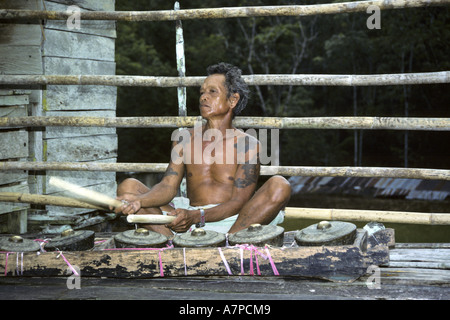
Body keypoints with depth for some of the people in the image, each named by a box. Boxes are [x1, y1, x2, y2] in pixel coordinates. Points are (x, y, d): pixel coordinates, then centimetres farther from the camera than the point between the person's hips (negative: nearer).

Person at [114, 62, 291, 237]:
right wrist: (139, 201, -23)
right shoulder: (185, 139, 11)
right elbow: (168, 186, 1)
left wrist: (196, 216, -25)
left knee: (280, 186, -26)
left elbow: (239, 201, -8)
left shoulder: (247, 145, 1)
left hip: (233, 224, -3)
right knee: (128, 186, -10)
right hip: (190, 225, 3)